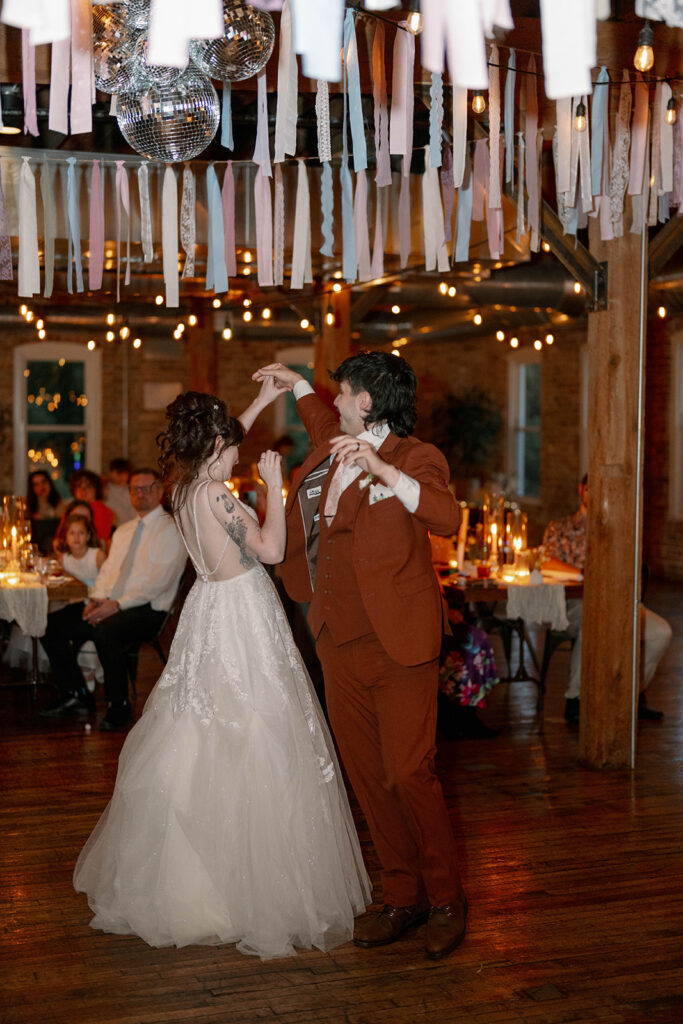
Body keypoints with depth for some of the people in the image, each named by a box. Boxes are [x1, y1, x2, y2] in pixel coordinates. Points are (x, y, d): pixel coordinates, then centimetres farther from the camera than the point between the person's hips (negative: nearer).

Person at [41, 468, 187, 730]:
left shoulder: (170, 529, -5)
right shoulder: (123, 531, 22)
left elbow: (159, 581, -15)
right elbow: (107, 569, 19)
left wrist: (118, 605, -21)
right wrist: (97, 598, -3)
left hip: (147, 610, -8)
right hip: (109, 605, 8)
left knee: (105, 632, -37)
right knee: (52, 626, -6)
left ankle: (118, 706, -18)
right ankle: (75, 696, 5)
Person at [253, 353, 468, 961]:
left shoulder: (416, 458, -7)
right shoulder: (331, 452, 14)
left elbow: (447, 517, -26)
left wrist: (380, 469, -32)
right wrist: (296, 384, 47)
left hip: (398, 644, -7)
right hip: (341, 645, 7)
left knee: (408, 773, -7)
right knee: (366, 774, 9)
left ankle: (446, 898, 13)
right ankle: (403, 898, 21)